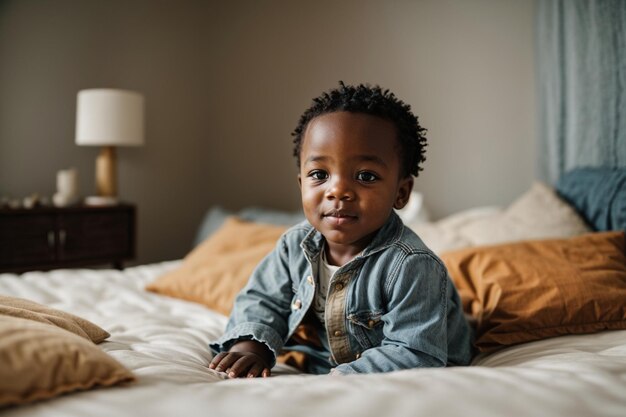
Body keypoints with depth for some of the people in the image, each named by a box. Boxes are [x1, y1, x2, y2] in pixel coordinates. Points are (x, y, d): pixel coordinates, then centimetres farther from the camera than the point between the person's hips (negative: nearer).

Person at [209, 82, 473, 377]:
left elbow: (415, 355, -31)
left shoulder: (412, 266, -30)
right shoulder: (295, 246, -11)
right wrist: (250, 343, -18)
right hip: (319, 368, 6)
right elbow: (262, 300, 2)